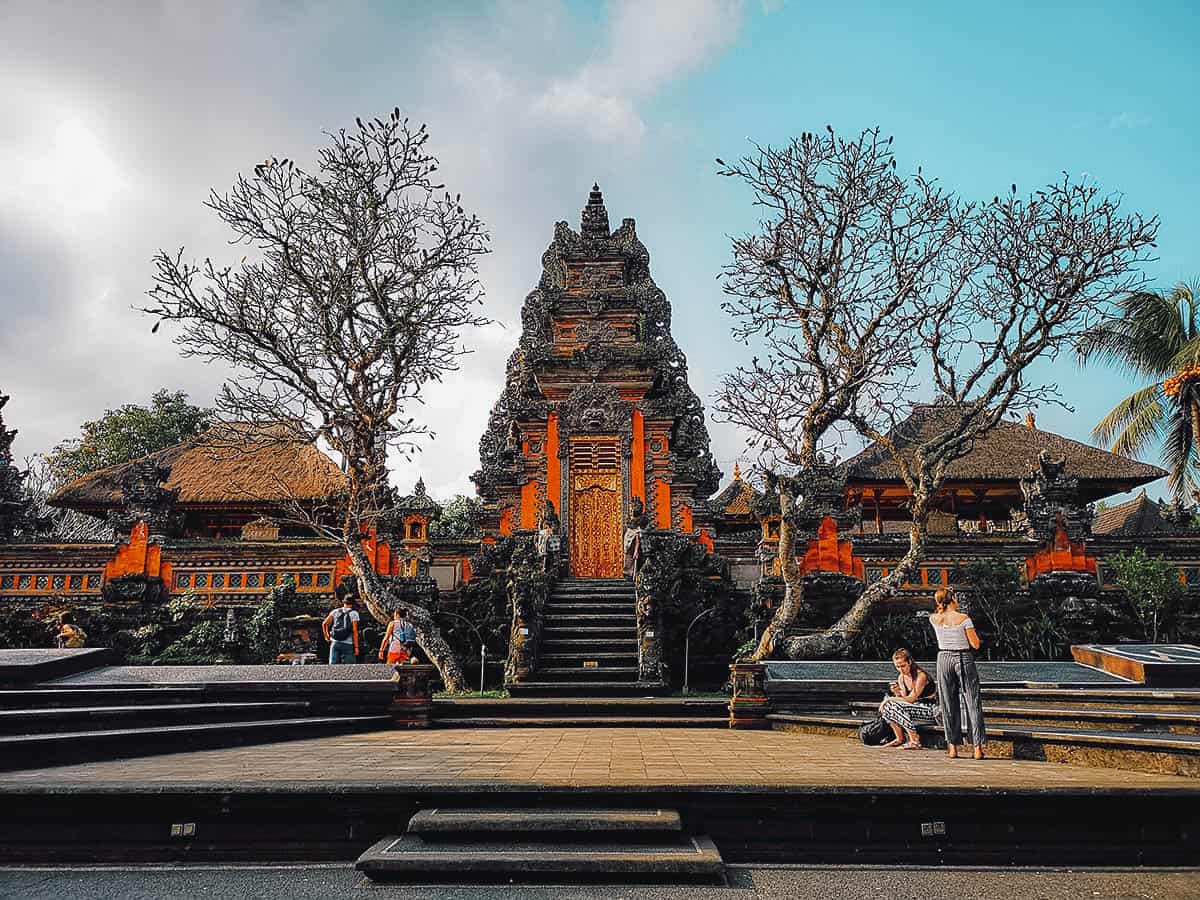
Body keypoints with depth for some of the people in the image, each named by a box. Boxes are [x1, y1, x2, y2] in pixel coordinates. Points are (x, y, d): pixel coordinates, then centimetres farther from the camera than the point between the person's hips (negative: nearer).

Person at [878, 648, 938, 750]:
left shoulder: (921, 675, -18)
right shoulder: (901, 677, 5)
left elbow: (911, 699, -21)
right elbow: (904, 699, 2)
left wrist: (890, 699, -19)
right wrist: (897, 693, -18)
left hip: (930, 712, -8)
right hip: (915, 709, 8)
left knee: (897, 707, -28)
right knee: (886, 706, -10)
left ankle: (915, 741, -22)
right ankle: (899, 739, -1)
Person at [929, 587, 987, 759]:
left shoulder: (934, 619, -1)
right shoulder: (964, 618, -12)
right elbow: (976, 645, -8)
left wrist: (941, 607, 11)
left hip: (944, 659, 3)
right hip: (964, 660, -3)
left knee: (948, 703, 10)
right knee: (972, 702, 5)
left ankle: (953, 747, 12)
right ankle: (977, 747, 5)